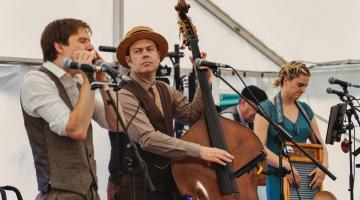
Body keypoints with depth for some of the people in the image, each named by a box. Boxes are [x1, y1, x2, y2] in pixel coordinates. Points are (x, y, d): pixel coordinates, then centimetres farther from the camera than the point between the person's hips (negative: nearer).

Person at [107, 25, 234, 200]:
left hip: (166, 185, 7)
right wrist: (200, 151, -30)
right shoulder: (125, 96, -15)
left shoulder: (166, 91, 11)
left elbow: (194, 116, 1)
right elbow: (148, 138, -26)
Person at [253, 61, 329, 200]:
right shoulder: (266, 108, -5)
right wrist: (285, 165, -27)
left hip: (305, 177, 5)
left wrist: (324, 165, -6)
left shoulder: (306, 110, 12)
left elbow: (319, 144, 14)